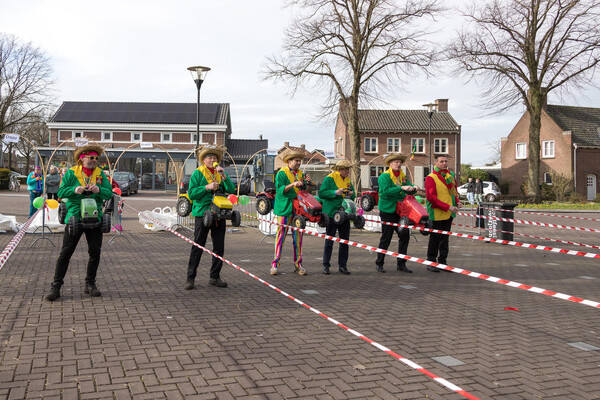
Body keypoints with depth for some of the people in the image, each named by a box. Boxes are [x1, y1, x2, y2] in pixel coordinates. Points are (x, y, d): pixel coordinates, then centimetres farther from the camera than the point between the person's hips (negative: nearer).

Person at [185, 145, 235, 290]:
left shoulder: (221, 173, 12)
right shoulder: (198, 173, 2)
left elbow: (231, 190, -1)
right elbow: (191, 193, -6)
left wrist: (224, 176, -13)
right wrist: (207, 187, -17)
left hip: (219, 215, 4)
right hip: (202, 213, -4)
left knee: (219, 248, 7)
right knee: (197, 247, -2)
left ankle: (215, 277, 18)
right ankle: (190, 278, 5)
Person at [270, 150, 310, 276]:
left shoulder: (300, 173, 16)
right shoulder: (282, 173, -2)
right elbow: (280, 190, -12)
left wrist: (306, 183, -2)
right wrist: (292, 185, -23)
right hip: (284, 208, -5)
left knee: (298, 236, 6)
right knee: (281, 235, -3)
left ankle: (298, 265, 13)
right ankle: (275, 264, 4)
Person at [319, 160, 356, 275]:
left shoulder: (348, 180, 13)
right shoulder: (329, 178, -6)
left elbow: (352, 196, 20)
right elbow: (321, 193, -13)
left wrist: (351, 194, -3)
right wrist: (335, 193, -22)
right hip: (331, 213, -6)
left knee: (345, 241, 7)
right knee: (329, 241, 1)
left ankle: (342, 265, 17)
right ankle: (326, 265, 10)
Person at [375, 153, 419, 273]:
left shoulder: (403, 176, 13)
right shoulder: (384, 176, -7)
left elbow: (409, 191, 9)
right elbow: (386, 191, -22)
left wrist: (414, 188, -14)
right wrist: (401, 188, -28)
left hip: (401, 211, 6)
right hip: (388, 211, -6)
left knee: (405, 235, 5)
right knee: (386, 238, 0)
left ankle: (401, 264, 16)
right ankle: (379, 263, 13)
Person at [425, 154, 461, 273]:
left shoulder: (451, 175, 11)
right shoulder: (430, 178, -11)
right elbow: (431, 197, -18)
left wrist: (457, 201, 4)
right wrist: (448, 207, -22)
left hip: (449, 214, 7)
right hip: (436, 214, -6)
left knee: (445, 237, 12)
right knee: (435, 238, 1)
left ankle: (442, 261, 21)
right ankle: (431, 262, 12)